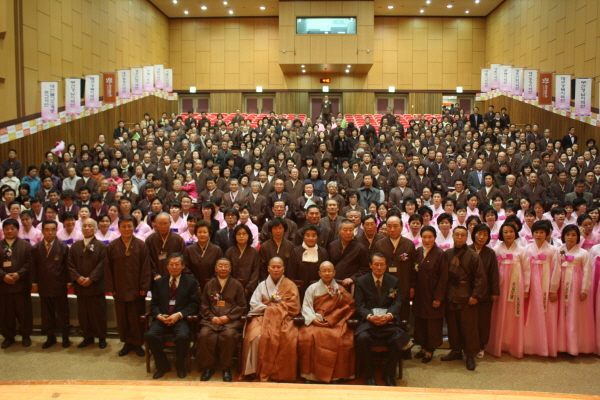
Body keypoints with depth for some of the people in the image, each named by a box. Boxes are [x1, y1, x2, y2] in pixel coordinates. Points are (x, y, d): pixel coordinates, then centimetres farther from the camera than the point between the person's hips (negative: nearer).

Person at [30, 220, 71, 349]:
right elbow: (33, 267, 5)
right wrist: (34, 283, 1)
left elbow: (67, 266, -2)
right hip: (43, 286, 2)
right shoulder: (36, 248, 3)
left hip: (60, 286, -2)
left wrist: (68, 281, -5)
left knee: (62, 311, 8)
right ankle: (50, 337, 21)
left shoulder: (63, 247, -2)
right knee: (47, 313, 10)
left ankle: (65, 337, 19)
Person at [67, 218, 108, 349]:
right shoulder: (75, 246, 11)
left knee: (98, 313, 2)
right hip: (80, 286, 4)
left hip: (96, 286, -4)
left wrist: (91, 278, -17)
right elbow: (70, 264, 4)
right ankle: (87, 337, 22)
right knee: (83, 313, 10)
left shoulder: (101, 246, -2)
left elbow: (102, 265, -9)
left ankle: (101, 338, 13)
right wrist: (77, 277, -10)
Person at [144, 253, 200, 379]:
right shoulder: (159, 282, 17)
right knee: (149, 335, -26)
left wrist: (179, 315, -14)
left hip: (181, 319, -3)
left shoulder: (191, 282, 7)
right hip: (162, 319, 3)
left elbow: (195, 305, -1)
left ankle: (180, 366, -1)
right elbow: (154, 304, 14)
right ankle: (163, 365, -1)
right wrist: (159, 315, -8)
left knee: (183, 337, -33)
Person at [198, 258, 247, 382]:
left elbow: (242, 306, 6)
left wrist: (228, 317, -8)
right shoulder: (209, 285, 18)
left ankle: (227, 368, -13)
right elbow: (203, 305, 15)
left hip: (231, 320, -2)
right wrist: (212, 317, -4)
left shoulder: (237, 285, 11)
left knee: (229, 335, -33)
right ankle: (208, 367, -8)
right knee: (204, 335, -28)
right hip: (211, 320, 2)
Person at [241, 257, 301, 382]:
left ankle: (282, 373, -21)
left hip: (284, 319, -1)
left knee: (286, 338, -33)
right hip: (263, 317, 2)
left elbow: (294, 308, 2)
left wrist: (271, 308, -4)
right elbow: (254, 304, 8)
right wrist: (267, 308, -9)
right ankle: (258, 370, -18)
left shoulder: (290, 286, 13)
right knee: (258, 337, -31)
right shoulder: (262, 285, 20)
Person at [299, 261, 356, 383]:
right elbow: (306, 306, 7)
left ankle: (336, 375, -17)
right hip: (315, 323, 1)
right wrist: (313, 318, -14)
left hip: (335, 323, 0)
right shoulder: (312, 288, 16)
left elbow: (348, 307, 2)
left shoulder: (340, 290, 14)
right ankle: (311, 373, -17)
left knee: (340, 338, -32)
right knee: (308, 336, -31)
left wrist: (331, 320, -11)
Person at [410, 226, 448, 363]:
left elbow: (443, 278, -12)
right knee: (420, 321, 12)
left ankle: (430, 350, 20)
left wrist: (438, 298, -14)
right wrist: (412, 287, -2)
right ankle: (423, 347, 27)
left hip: (433, 294, -5)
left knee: (433, 323, 6)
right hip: (419, 294, 5)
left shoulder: (440, 254, -12)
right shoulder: (418, 251, 3)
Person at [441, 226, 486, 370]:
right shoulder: (447, 254, 6)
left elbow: (480, 278, -6)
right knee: (452, 326, 12)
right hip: (450, 298, 4)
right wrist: (443, 293, 6)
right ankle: (456, 351, 27)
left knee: (469, 328, 2)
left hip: (467, 299, -4)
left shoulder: (473, 256, -5)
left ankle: (470, 356, 13)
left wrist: (475, 296, -11)